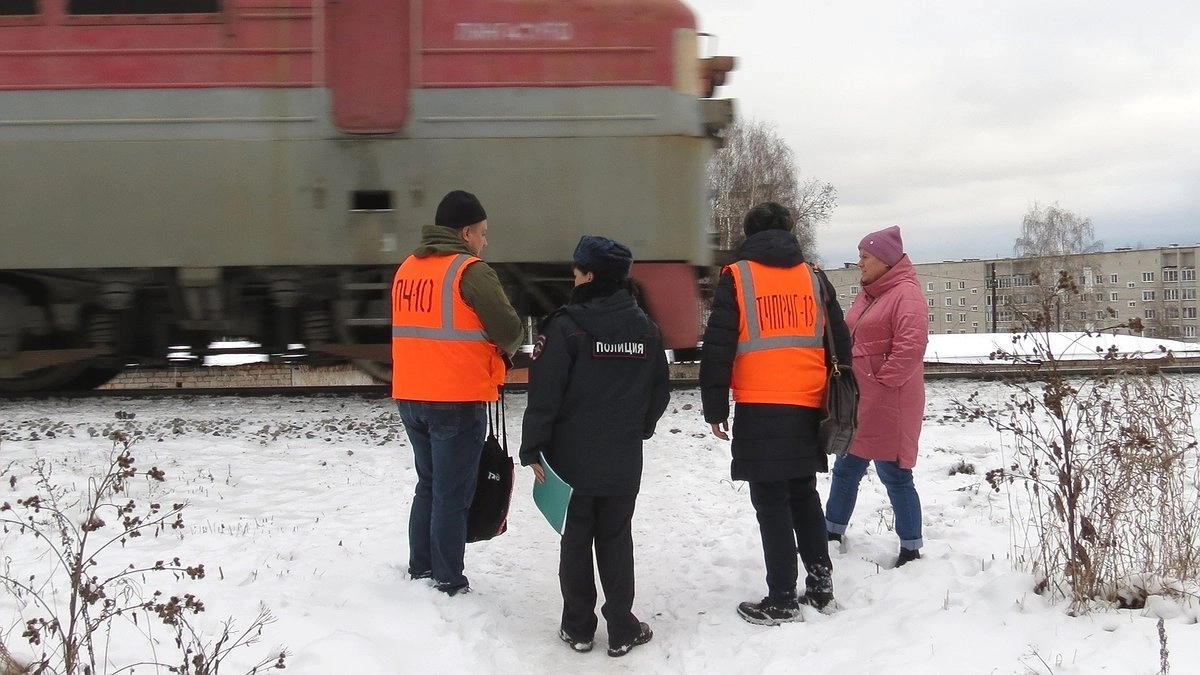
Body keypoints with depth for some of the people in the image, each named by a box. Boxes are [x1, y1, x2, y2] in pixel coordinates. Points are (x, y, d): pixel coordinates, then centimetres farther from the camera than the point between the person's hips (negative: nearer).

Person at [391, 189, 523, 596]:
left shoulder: (406, 269, 11)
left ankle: (419, 573, 27)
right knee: (452, 495, 1)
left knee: (428, 486, 19)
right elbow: (510, 330, -13)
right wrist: (503, 350, 9)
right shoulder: (470, 271, -12)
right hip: (457, 401, -7)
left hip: (411, 398, 7)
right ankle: (448, 586, 8)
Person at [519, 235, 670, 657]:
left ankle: (578, 627, 16)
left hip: (573, 457, -3)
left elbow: (545, 394, -15)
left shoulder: (567, 326, -13)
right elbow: (660, 392, 11)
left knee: (576, 540, 8)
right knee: (616, 540, 12)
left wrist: (533, 448, -8)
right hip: (624, 460, 4)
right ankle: (622, 630, 15)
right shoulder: (646, 329, 3)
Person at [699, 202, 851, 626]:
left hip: (760, 409, -4)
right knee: (804, 495, 18)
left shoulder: (736, 277, -1)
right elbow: (840, 344, 14)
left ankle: (782, 600, 3)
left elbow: (718, 348, -5)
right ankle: (820, 583, 20)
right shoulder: (814, 278, 12)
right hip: (807, 408, 5)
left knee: (772, 503, 0)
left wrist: (715, 408, 1)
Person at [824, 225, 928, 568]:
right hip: (858, 402, 10)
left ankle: (911, 549, 10)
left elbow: (912, 346, -25)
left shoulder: (905, 294, -14)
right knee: (846, 469, 19)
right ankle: (832, 530, 33)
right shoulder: (867, 296, 16)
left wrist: (883, 379, -19)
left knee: (894, 475, -2)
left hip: (889, 405, -9)